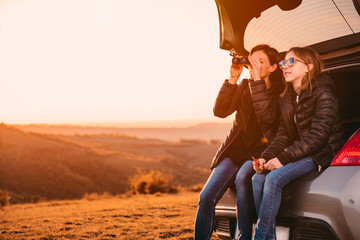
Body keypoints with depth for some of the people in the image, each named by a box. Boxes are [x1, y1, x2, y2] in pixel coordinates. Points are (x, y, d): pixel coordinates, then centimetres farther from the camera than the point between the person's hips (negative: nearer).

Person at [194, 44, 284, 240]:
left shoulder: (280, 92, -1)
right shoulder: (244, 86, 10)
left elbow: (266, 116, -21)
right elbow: (220, 111, -2)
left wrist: (258, 80, -22)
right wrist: (232, 80, -12)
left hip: (260, 155, -3)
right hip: (235, 151, 3)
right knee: (206, 198, -12)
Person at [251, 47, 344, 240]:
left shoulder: (323, 93, -13)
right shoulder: (288, 99, 11)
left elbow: (317, 136, -21)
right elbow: (283, 135, 8)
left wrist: (283, 158, -24)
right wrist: (265, 157, -10)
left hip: (321, 153, -7)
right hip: (300, 153, 7)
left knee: (274, 178, -28)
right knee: (259, 178, -17)